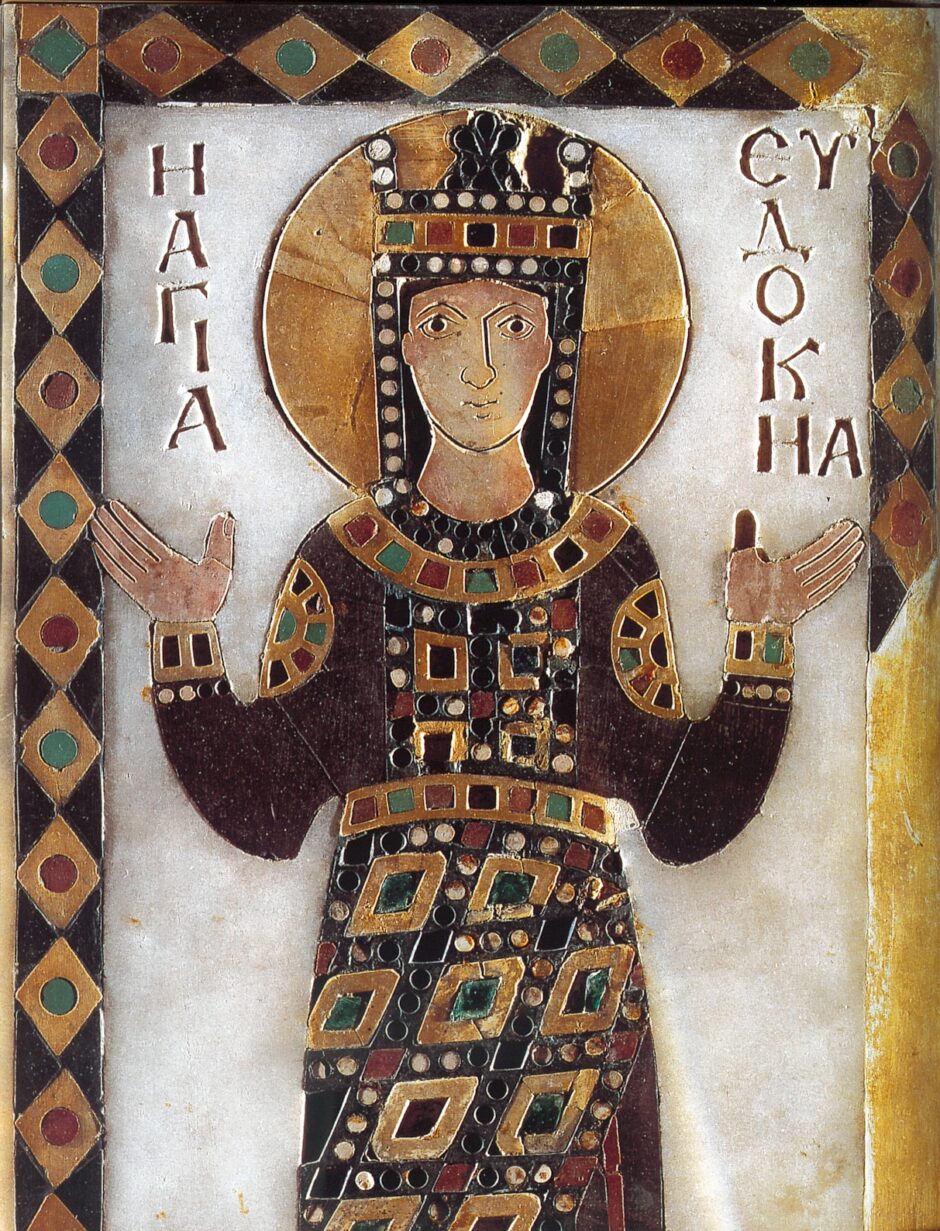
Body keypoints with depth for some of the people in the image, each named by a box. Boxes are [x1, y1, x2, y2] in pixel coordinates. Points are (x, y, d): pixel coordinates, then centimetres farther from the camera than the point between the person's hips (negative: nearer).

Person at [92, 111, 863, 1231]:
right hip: (384, 971, 0)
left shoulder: (606, 557, 4)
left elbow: (682, 819, -1)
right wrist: (187, 635, -8)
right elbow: (264, 813, -2)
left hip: (564, 971, 0)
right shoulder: (345, 560, 3)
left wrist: (760, 637, -6)